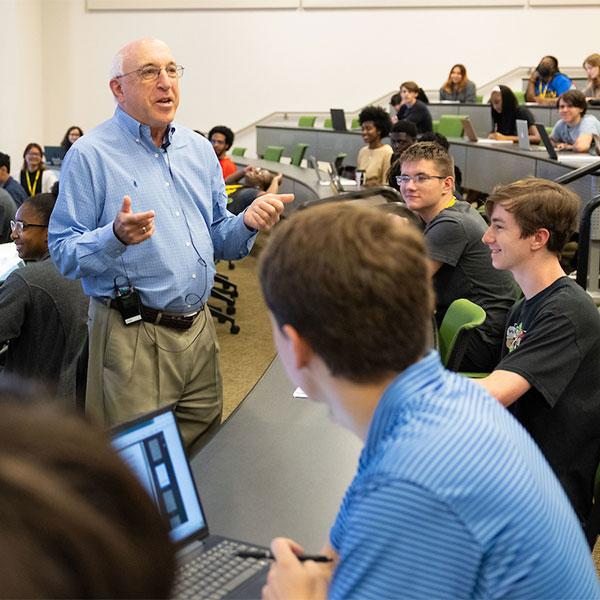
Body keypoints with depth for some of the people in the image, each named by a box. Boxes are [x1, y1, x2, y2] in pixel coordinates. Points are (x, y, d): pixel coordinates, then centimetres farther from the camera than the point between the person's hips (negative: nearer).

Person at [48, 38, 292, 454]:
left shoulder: (200, 150, 12)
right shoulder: (91, 155, -6)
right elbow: (63, 253, -10)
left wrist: (248, 223, -5)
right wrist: (116, 237, -28)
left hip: (199, 329, 6)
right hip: (132, 337, -6)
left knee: (206, 460, 15)